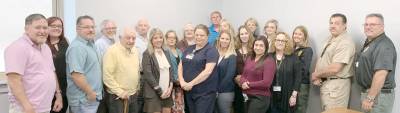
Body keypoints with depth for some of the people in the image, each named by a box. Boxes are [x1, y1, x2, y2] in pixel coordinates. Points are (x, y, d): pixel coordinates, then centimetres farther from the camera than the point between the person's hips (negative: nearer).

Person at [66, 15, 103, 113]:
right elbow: (76, 75, -27)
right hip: (83, 99, -9)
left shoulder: (90, 44, 12)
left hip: (93, 97, 9)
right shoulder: (77, 47, -19)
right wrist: (90, 93, -20)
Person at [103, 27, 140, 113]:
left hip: (133, 95, 7)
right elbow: (107, 76, -19)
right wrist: (120, 92, -18)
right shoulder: (112, 51, -15)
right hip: (117, 97, -7)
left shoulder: (135, 51, 7)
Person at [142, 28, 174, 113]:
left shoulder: (166, 53, 12)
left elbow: (170, 70, 12)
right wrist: (159, 91, -14)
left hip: (167, 92, 6)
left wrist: (170, 86, -3)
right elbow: (148, 75, -14)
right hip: (153, 93, -6)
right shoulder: (147, 54, -8)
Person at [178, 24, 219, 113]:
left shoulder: (211, 50, -9)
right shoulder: (189, 49, 12)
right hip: (189, 91, 6)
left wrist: (191, 83, -17)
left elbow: (208, 71, -19)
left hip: (205, 92, -6)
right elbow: (180, 66, 12)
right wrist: (182, 81, -5)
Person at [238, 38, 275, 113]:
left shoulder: (269, 61, -10)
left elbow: (266, 83, -16)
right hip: (247, 96, 6)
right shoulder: (249, 59, 10)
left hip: (260, 98, -6)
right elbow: (243, 75, 12)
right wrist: (243, 83, -11)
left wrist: (249, 84, -10)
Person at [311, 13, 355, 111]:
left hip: (336, 85, -9)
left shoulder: (345, 43, -18)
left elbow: (335, 68, -25)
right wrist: (317, 76, -3)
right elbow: (321, 59, 15)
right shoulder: (330, 39, 13)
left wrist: (316, 75, -10)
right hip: (325, 83, 9)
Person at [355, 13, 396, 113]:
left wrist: (370, 98, -27)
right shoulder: (369, 42, 13)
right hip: (368, 92, 9)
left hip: (378, 95, -9)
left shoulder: (384, 45, -19)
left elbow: (381, 74, -27)